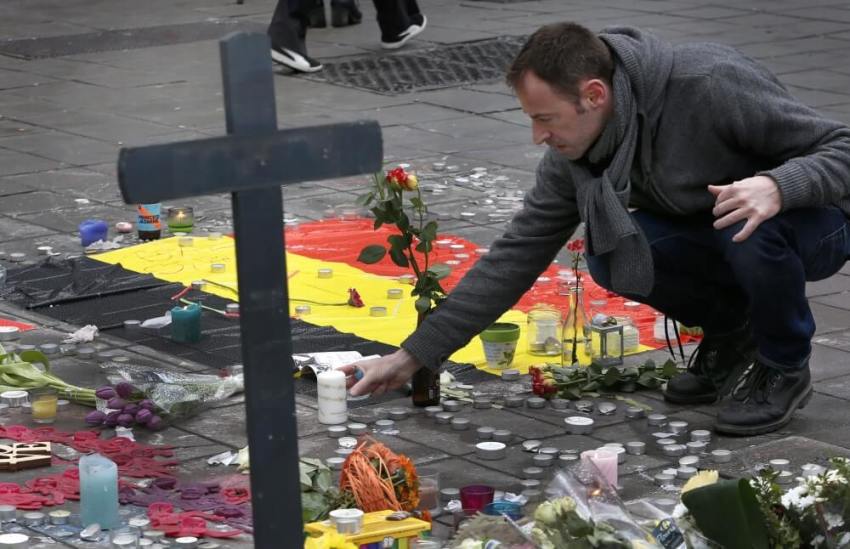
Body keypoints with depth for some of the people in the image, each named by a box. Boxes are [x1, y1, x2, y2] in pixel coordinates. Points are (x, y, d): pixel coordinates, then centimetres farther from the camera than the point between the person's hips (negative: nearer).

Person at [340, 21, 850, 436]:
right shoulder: (574, 155, -13)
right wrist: (412, 356, -11)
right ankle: (731, 333, 4)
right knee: (610, 255, -22)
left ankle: (785, 368, -10)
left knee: (750, 231, -38)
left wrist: (777, 185, -49)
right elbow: (517, 255, -8)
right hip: (708, 238, 5)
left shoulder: (713, 85, -31)